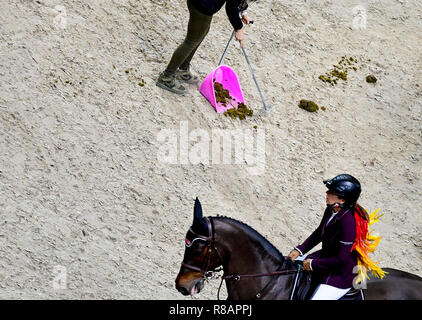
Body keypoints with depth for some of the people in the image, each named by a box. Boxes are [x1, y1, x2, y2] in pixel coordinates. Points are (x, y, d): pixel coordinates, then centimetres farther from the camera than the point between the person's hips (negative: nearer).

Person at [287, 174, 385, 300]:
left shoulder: (349, 222, -34)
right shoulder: (331, 210, -7)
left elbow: (341, 259, -28)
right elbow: (319, 233, 12)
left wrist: (313, 264, -18)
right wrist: (299, 250, 3)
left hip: (342, 274, -9)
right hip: (326, 256, 10)